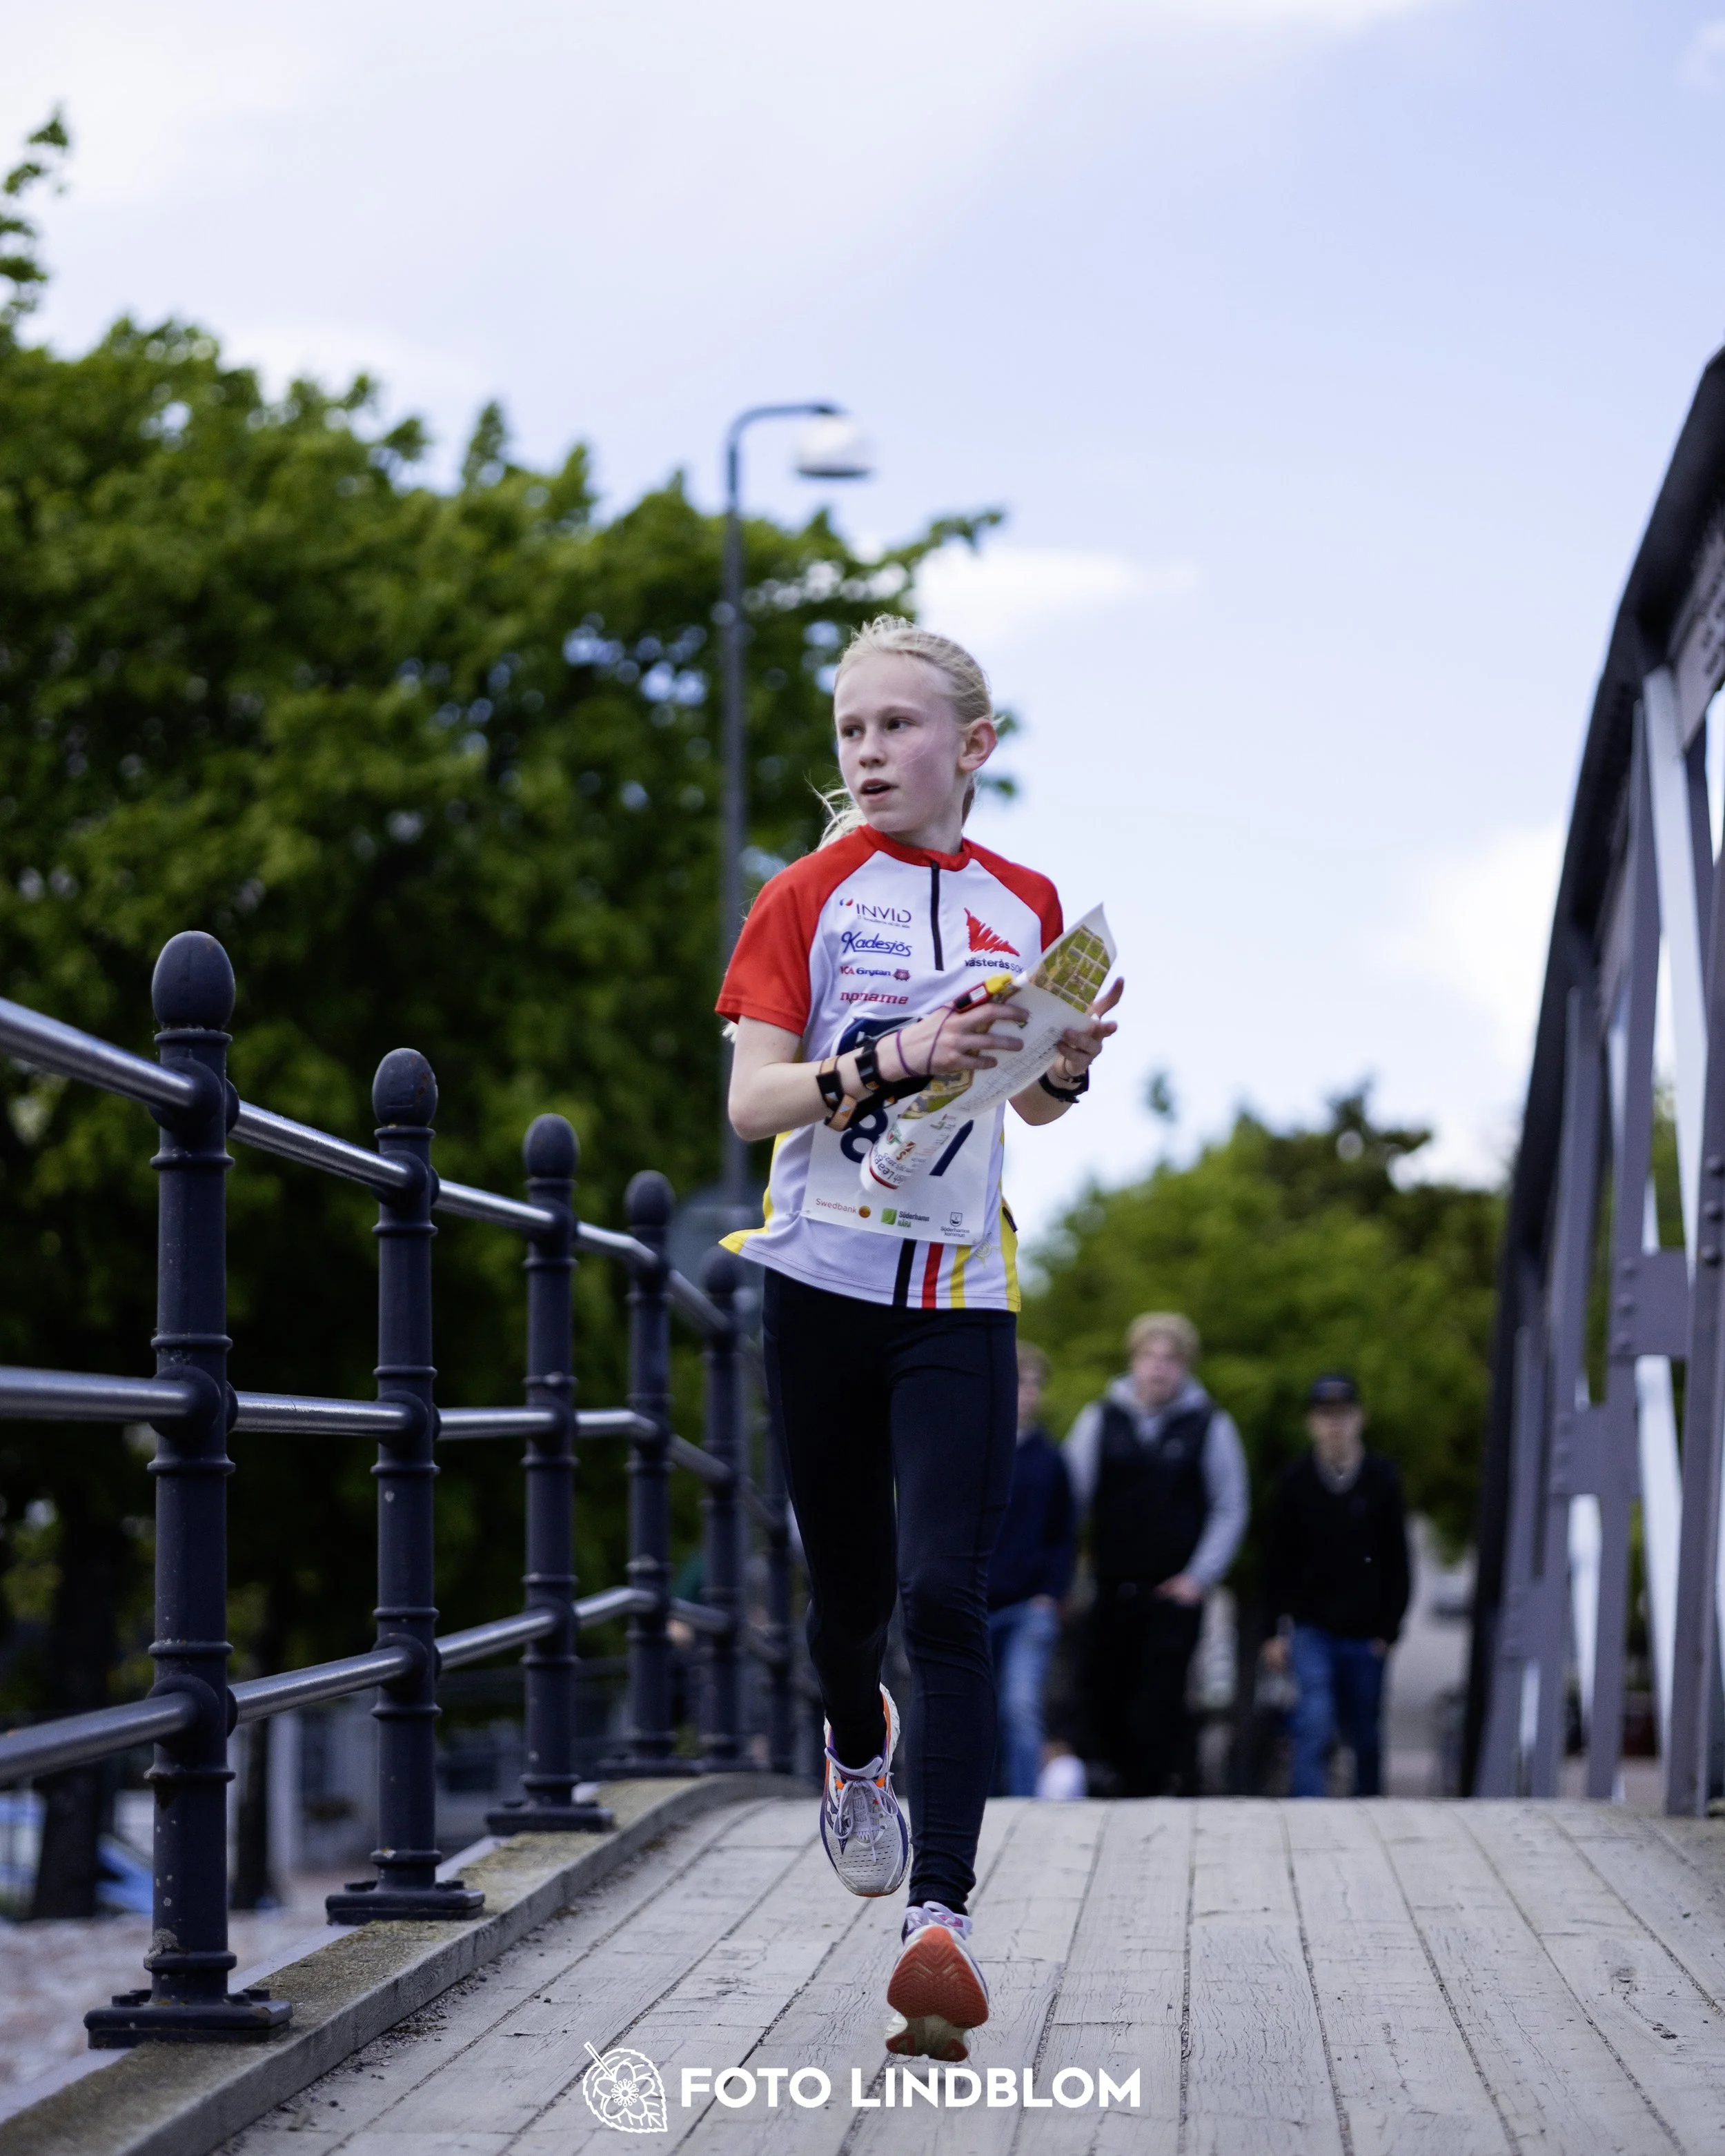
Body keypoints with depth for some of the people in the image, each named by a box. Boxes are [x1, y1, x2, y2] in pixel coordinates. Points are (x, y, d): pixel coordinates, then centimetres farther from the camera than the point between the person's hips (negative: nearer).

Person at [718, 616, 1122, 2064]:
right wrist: (895, 1056, -23)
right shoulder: (809, 899, 1)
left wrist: (1069, 1065, -3)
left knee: (945, 1600, -14)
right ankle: (859, 1748, 46)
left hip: (961, 1294, 0)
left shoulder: (1024, 904, 8)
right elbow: (751, 1101, -8)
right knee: (852, 1593, 11)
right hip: (825, 1281, 0)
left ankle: (943, 1918, -20)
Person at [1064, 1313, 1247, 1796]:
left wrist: (1199, 1578, 1)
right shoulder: (1100, 1420, 7)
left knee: (1157, 1711, -10)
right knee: (1104, 1704, 2)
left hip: (1175, 1593, -2)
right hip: (1112, 1589, 2)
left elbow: (1231, 1510, 8)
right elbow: (1071, 1497, 7)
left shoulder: (1210, 1425, 3)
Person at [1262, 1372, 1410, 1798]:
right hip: (1312, 1630, -1)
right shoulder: (1296, 1482, -1)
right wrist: (1280, 1627, 0)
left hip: (1366, 1635, 1)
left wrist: (1388, 1630, 0)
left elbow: (1397, 1562, 4)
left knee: (1365, 1738, 10)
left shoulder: (1382, 1479, 0)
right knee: (1315, 1727, -14)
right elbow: (1277, 1561, 5)